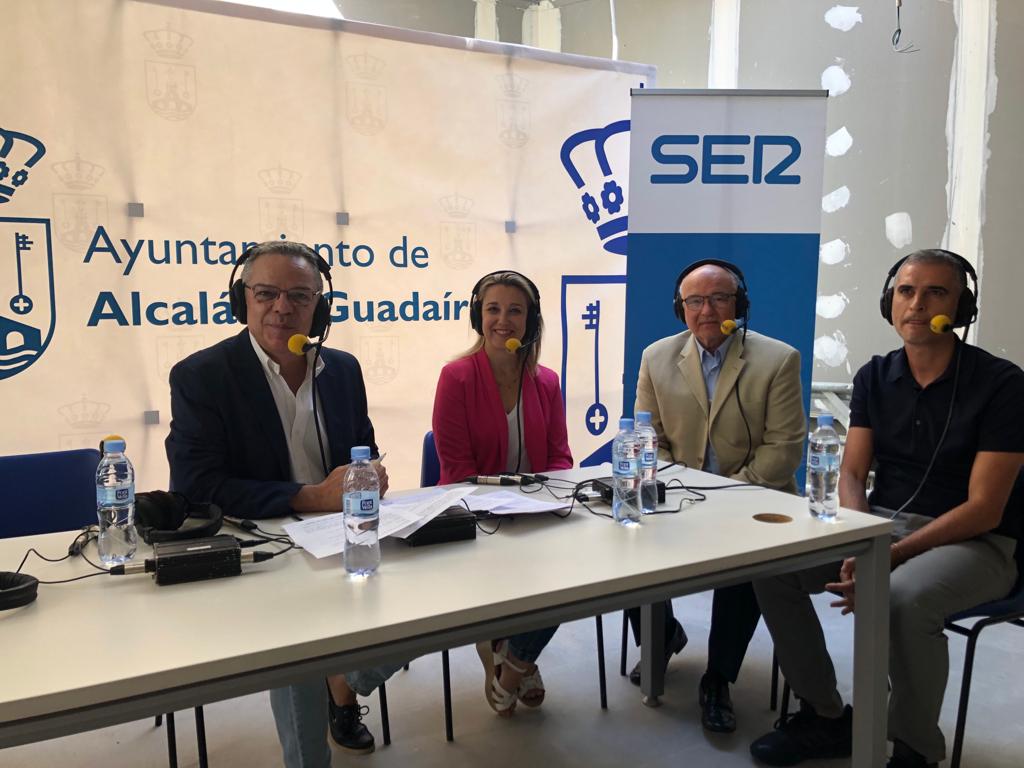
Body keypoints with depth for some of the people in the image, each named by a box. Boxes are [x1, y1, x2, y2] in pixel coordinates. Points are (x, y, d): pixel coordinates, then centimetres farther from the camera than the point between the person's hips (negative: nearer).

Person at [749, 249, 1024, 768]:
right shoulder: (875, 377, 5)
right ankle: (825, 717, 3)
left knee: (903, 596, -37)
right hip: (880, 525, 5)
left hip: (972, 542, -5)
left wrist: (888, 557, -23)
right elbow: (852, 476, 1)